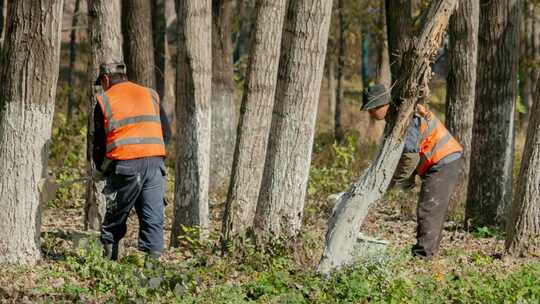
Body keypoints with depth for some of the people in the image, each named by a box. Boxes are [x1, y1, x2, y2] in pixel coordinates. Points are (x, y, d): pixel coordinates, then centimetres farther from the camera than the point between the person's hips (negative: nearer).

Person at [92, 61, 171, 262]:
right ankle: (153, 258, -6)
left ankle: (109, 258, 10)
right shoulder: (150, 95, 17)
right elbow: (166, 133, 17)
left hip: (125, 164, -2)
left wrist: (102, 168, 25)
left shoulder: (105, 101, 8)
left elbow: (99, 141, 10)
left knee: (115, 217, 9)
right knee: (153, 217, 3)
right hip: (155, 162, 2)